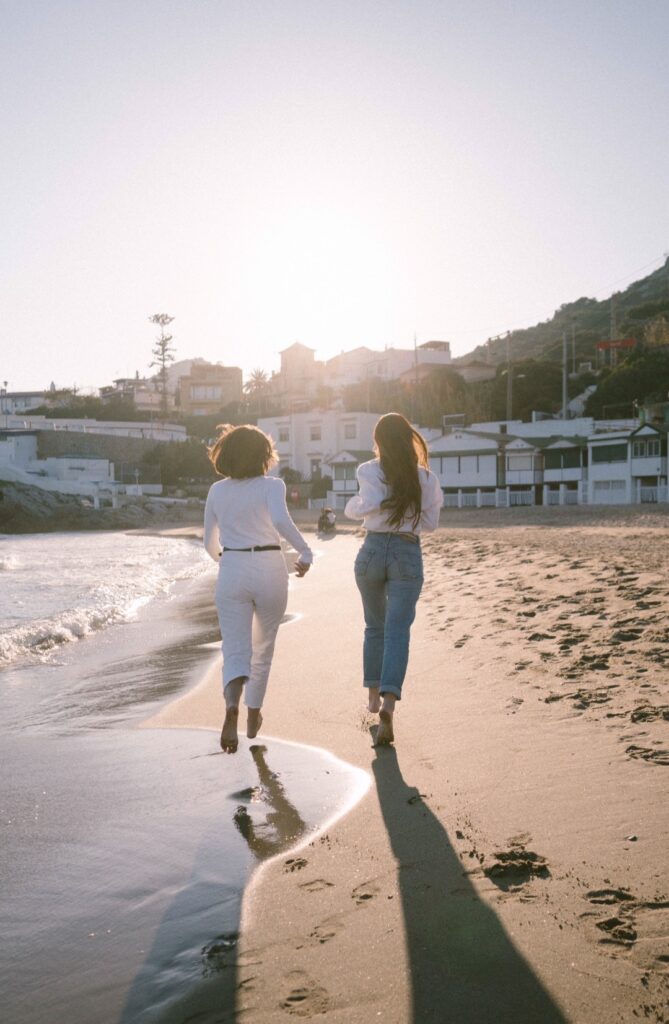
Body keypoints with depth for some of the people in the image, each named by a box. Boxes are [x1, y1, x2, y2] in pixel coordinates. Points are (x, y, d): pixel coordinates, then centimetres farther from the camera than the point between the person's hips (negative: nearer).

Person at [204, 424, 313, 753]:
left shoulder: (217, 491, 8)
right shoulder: (272, 486, -4)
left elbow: (210, 542, 15)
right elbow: (280, 520, -24)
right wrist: (305, 552, -12)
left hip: (231, 572, 1)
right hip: (269, 570, -1)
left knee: (236, 650, -2)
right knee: (263, 648, 18)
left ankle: (232, 707, -31)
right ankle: (253, 715, 29)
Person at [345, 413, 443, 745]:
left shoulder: (369, 471, -4)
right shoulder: (426, 478, 2)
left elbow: (369, 504, -19)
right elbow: (430, 522, 6)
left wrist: (352, 507, 3)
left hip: (372, 550, 1)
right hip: (408, 555, -1)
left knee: (375, 627, 20)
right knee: (397, 631, -5)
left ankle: (374, 695, 30)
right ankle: (388, 704, -22)